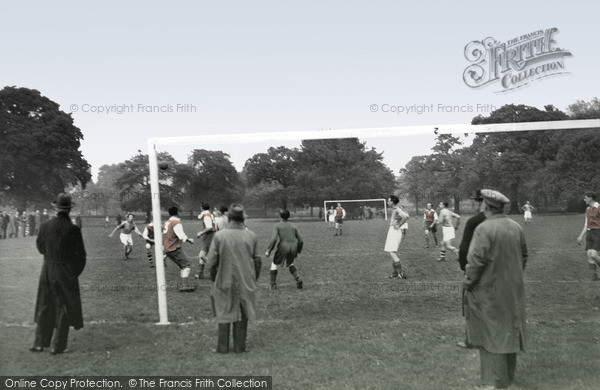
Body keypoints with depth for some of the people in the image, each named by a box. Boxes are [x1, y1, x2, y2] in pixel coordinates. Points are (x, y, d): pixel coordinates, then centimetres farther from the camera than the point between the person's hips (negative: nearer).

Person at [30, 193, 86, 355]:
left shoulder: (45, 226, -4)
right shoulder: (73, 229, -15)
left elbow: (40, 247, 10)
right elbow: (80, 255, -11)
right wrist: (76, 272, 4)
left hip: (47, 270, 4)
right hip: (66, 273, -4)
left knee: (44, 308, 16)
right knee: (64, 309, 6)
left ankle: (39, 343, 22)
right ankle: (56, 346, 8)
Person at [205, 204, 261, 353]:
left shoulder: (219, 236, -12)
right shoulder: (251, 236, -7)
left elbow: (211, 263, -9)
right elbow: (257, 261, -1)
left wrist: (214, 279, 9)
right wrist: (253, 280, 14)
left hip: (225, 283, -1)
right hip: (245, 283, 1)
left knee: (224, 314, 13)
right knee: (242, 315, 13)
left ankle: (223, 347, 18)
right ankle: (240, 346, 18)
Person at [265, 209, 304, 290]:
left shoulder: (277, 226, 5)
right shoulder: (293, 227, 19)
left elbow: (273, 239, -11)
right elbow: (301, 241, 19)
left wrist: (268, 251, -7)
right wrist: (298, 252, 31)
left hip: (283, 246, -4)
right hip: (293, 247, 4)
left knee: (274, 264, 19)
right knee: (289, 264, 29)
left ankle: (273, 284, 12)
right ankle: (298, 279, 7)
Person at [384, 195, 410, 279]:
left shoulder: (397, 210, -17)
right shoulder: (394, 210, 13)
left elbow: (406, 216, -34)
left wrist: (398, 225, -25)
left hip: (395, 233, -10)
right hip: (392, 232, 10)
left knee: (392, 253, -14)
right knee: (393, 254, 12)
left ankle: (401, 273, -13)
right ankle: (395, 273, 17)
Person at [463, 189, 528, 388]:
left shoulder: (484, 229, -20)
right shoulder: (516, 227, 2)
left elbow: (475, 261, -22)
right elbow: (523, 256, 11)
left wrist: (467, 283, -8)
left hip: (489, 291, -7)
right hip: (512, 290, 7)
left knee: (490, 335, 2)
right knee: (508, 332, 18)